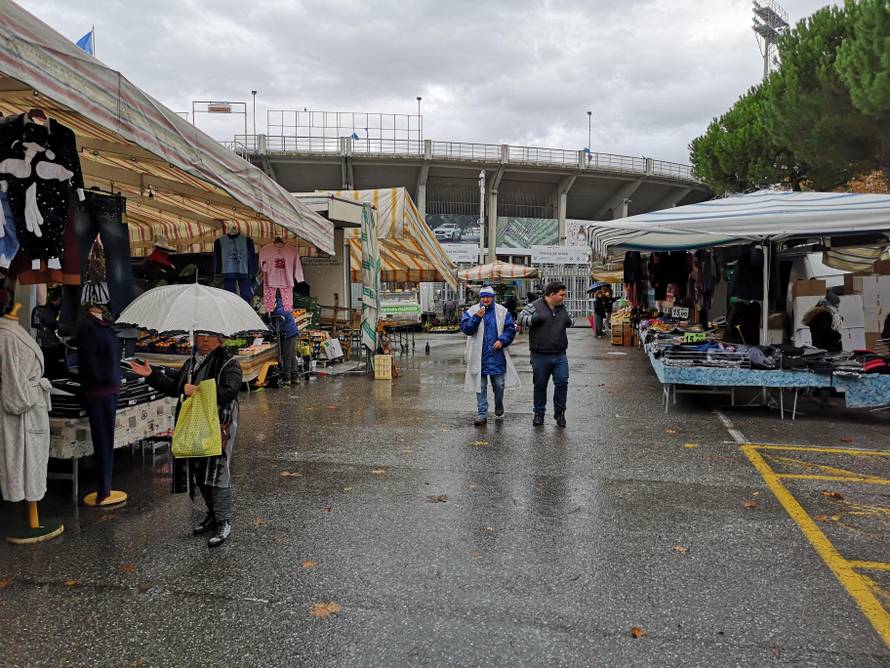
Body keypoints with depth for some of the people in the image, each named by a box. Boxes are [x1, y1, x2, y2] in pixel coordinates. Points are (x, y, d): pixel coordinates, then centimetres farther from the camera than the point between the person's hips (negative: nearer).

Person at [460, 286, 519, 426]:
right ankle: (482, 414, 11)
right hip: (479, 357, -1)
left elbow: (510, 329, 4)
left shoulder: (502, 311, 3)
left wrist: (502, 340, -11)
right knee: (480, 386, 4)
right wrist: (477, 317, -23)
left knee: (499, 384, 9)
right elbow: (465, 328, -10)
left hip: (497, 355, 1)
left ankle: (499, 406, 38)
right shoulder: (472, 311, 0)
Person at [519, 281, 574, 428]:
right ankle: (539, 413, 22)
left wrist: (570, 321, 5)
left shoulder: (562, 307, 12)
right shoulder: (535, 306, -4)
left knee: (562, 383, -1)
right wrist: (533, 319, -24)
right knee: (540, 385, 8)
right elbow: (521, 319, -7)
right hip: (540, 356, -3)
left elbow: (569, 319, 27)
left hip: (560, 355, 4)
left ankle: (559, 413, 15)